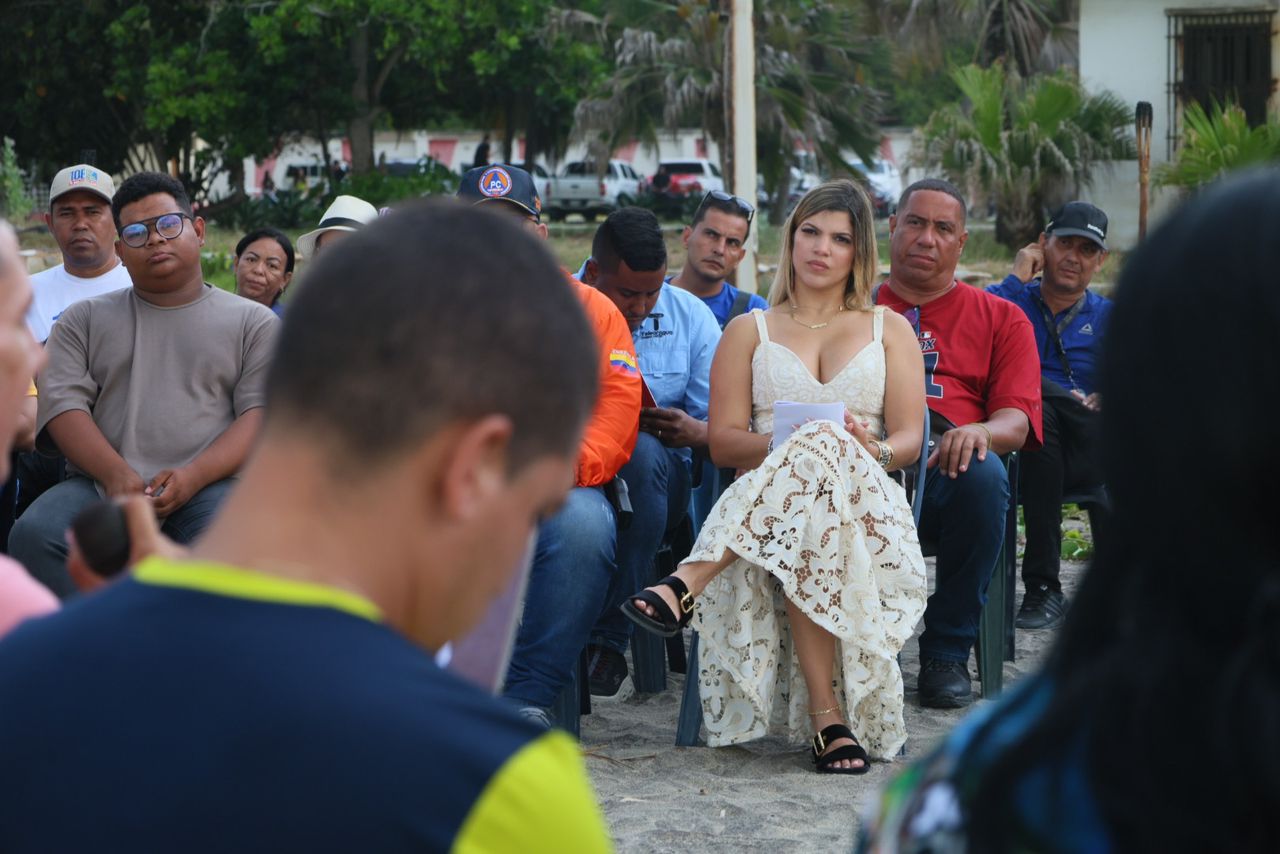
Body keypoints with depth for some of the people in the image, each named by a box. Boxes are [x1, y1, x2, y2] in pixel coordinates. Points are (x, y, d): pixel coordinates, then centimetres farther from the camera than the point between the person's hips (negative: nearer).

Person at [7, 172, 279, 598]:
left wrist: (193, 477, -14)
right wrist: (115, 474, -13)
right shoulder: (84, 320, 20)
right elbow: (64, 404, 6)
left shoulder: (254, 322, 16)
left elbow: (262, 413, 4)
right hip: (101, 483, 2)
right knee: (33, 535, -30)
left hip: (209, 484, -2)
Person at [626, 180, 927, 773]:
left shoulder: (890, 330, 23)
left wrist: (874, 450, -17)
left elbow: (909, 439, 9)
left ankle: (689, 585, -48)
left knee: (823, 455, -40)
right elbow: (723, 441, 8)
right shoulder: (750, 331, 21)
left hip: (866, 501, 0)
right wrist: (782, 446, -15)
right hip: (768, 501, 0)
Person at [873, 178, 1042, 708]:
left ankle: (947, 654, -21)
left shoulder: (1000, 319, 23)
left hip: (948, 469, 0)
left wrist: (980, 433, -17)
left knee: (983, 474, -38)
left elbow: (1016, 420, 9)